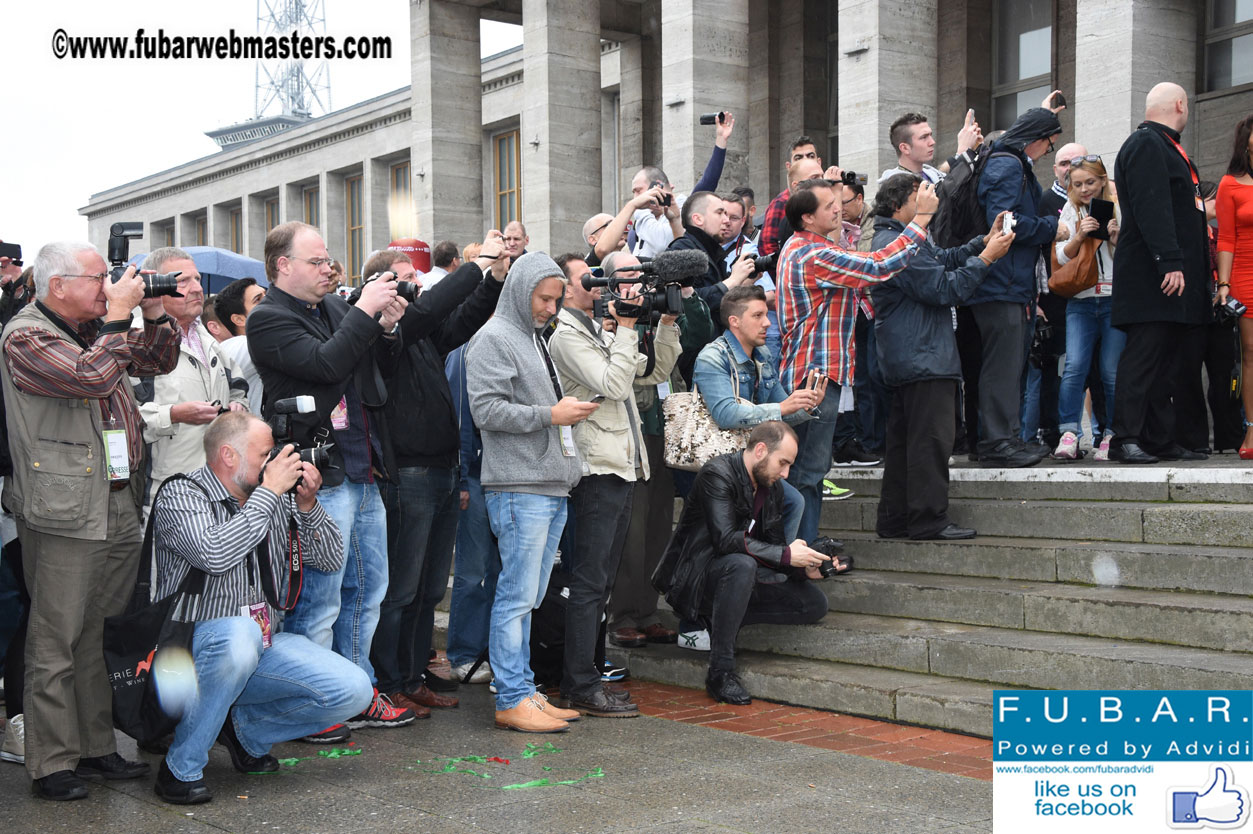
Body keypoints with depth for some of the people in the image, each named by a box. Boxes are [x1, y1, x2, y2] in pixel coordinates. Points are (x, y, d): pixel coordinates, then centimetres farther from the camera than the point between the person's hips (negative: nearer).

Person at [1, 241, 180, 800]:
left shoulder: (96, 329, 16)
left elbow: (158, 360, 25)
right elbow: (93, 377, -23)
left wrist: (154, 313, 9)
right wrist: (119, 315, -12)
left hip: (119, 505, 8)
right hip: (66, 513, -8)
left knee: (94, 635, 14)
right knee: (56, 642, -2)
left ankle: (95, 747, 22)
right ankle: (52, 763, 5)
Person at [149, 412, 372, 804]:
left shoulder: (276, 499, 9)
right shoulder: (180, 496, -9)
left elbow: (330, 559, 11)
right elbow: (215, 555, -29)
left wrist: (307, 504, -5)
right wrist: (269, 492, -21)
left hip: (265, 644, 6)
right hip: (196, 647, -6)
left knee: (354, 691, -13)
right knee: (240, 633, -41)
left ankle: (246, 727, 12)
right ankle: (181, 768, -20)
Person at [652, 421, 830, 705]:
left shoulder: (772, 487, 8)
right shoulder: (718, 474, -17)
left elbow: (774, 545, 10)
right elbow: (725, 539, -29)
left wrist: (804, 568, -11)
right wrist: (786, 555, -30)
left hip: (739, 575, 8)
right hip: (694, 582, -8)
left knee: (815, 603, -5)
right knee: (741, 564, -39)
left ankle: (722, 620, -2)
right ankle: (720, 670, -30)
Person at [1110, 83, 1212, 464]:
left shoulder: (1163, 146, 23)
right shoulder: (1145, 144, -9)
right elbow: (1151, 207, -20)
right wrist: (1170, 262, -26)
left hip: (1176, 274, 10)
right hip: (1151, 276, -10)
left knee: (1164, 360, 9)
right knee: (1143, 356, -10)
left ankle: (1160, 440, 12)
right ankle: (1125, 439, -8)